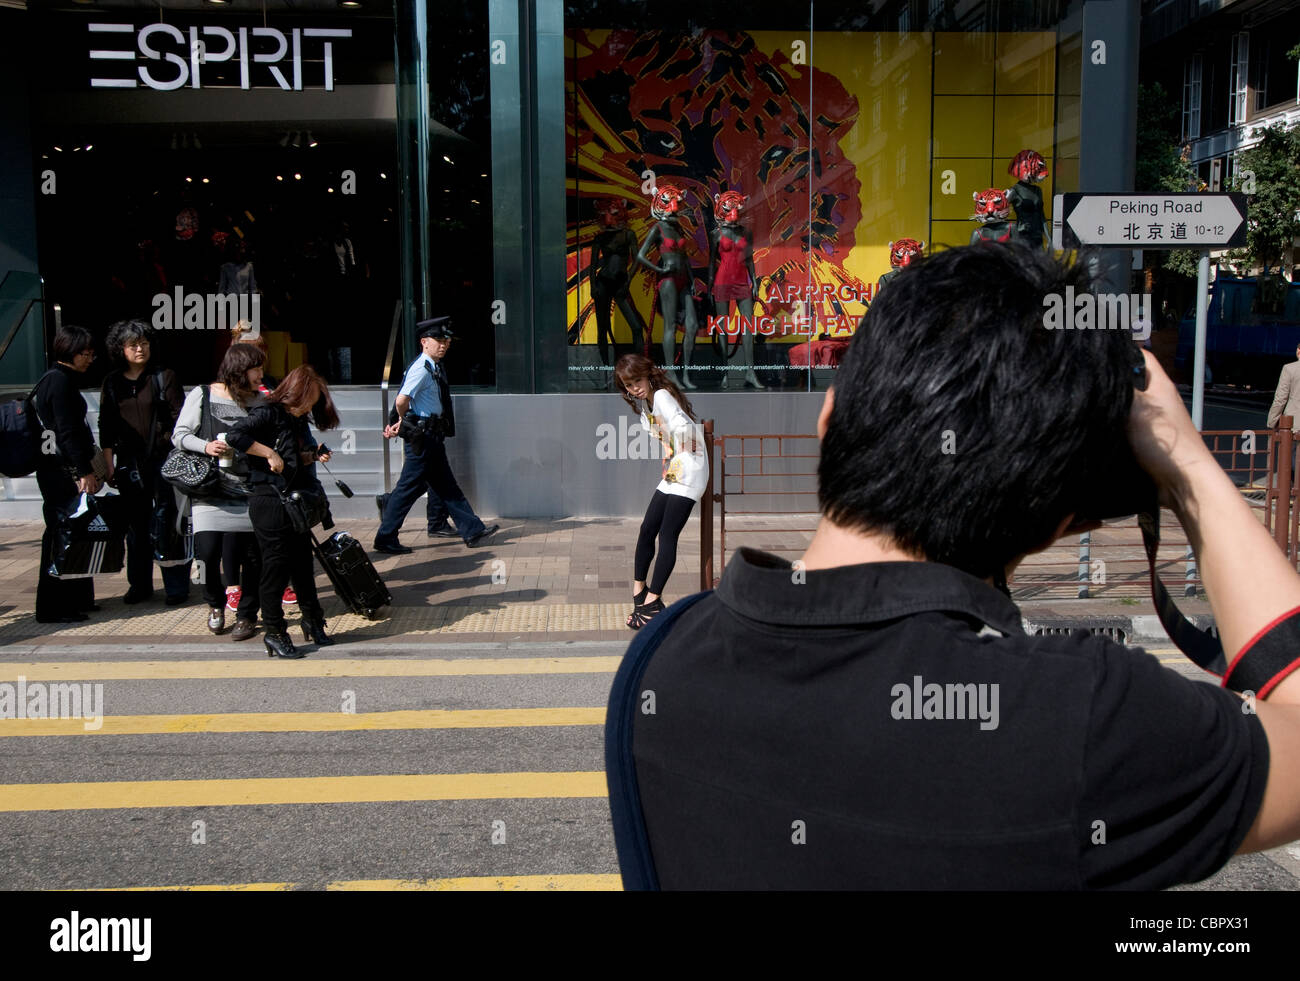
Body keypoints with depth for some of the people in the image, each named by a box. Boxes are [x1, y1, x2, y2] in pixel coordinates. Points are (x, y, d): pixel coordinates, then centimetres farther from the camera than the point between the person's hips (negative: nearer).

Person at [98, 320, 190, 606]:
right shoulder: (112, 382, 10)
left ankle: (176, 586, 4)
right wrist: (110, 465, 7)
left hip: (163, 459, -3)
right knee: (136, 526, 9)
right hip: (129, 462, 3)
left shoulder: (164, 377, 1)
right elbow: (106, 427, 12)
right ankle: (140, 584, 20)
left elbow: (178, 419, -1)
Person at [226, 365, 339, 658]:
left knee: (303, 563, 14)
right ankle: (274, 632, 9)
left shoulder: (296, 420, 16)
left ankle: (312, 620, 27)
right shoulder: (268, 413, -11)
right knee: (276, 567, -1)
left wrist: (311, 456, 7)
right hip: (270, 504, -8)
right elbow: (235, 435, -25)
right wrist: (269, 453, -23)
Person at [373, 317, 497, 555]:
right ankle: (385, 539, 7)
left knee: (447, 486, 13)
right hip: (422, 436, -10)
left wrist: (402, 423, 7)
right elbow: (402, 400, -26)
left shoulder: (436, 369, 14)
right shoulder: (421, 368, -16)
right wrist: (405, 421, -7)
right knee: (410, 487, -3)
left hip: (432, 438, 10)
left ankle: (473, 530, 18)